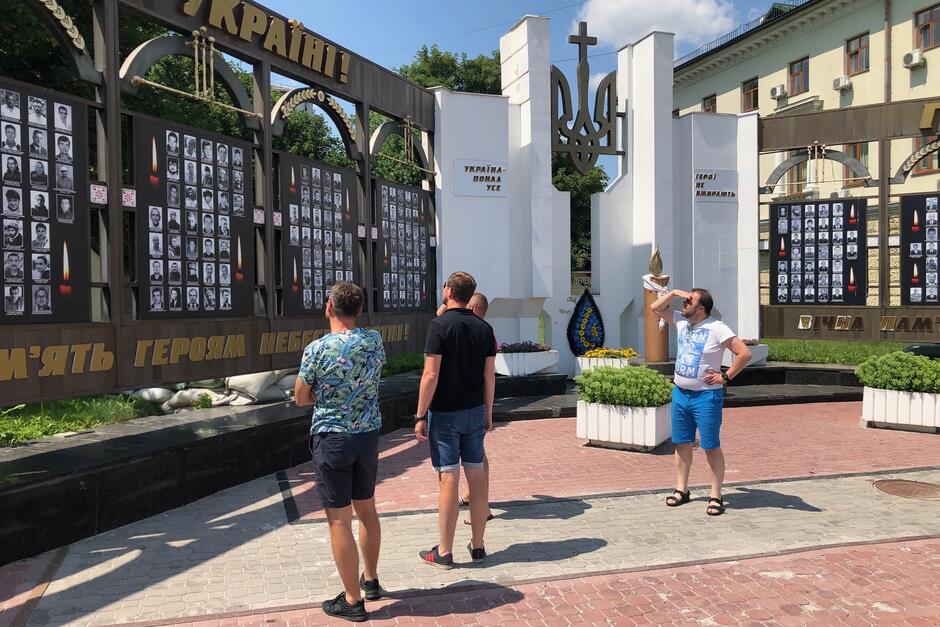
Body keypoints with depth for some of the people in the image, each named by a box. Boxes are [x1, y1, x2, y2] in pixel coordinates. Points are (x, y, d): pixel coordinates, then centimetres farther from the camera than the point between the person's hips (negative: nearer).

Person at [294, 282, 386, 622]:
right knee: (367, 509, 19)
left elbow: (301, 398, -3)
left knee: (339, 520, 3)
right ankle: (371, 580, 34)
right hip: (368, 435, 5)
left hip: (332, 439, -5)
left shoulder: (316, 349, -15)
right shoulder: (375, 340, -2)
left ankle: (352, 600, 11)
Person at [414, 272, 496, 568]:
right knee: (476, 476, 10)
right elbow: (489, 375, 7)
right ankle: (478, 545, 21)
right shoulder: (484, 327, 4)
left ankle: (444, 552, 10)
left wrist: (421, 416, -10)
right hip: (475, 411, 5)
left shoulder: (440, 325, -13)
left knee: (449, 479, -1)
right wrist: (488, 412, 16)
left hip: (445, 413, -5)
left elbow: (431, 375, -16)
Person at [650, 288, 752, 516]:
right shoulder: (681, 321, 5)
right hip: (680, 394, 7)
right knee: (682, 444, 12)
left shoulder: (717, 329, -15)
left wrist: (726, 377, -14)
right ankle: (681, 490, 23)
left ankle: (716, 497, 10)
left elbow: (745, 353, -17)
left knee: (711, 447, 1)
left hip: (706, 396, -6)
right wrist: (673, 292, -1)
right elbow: (655, 308, 13)